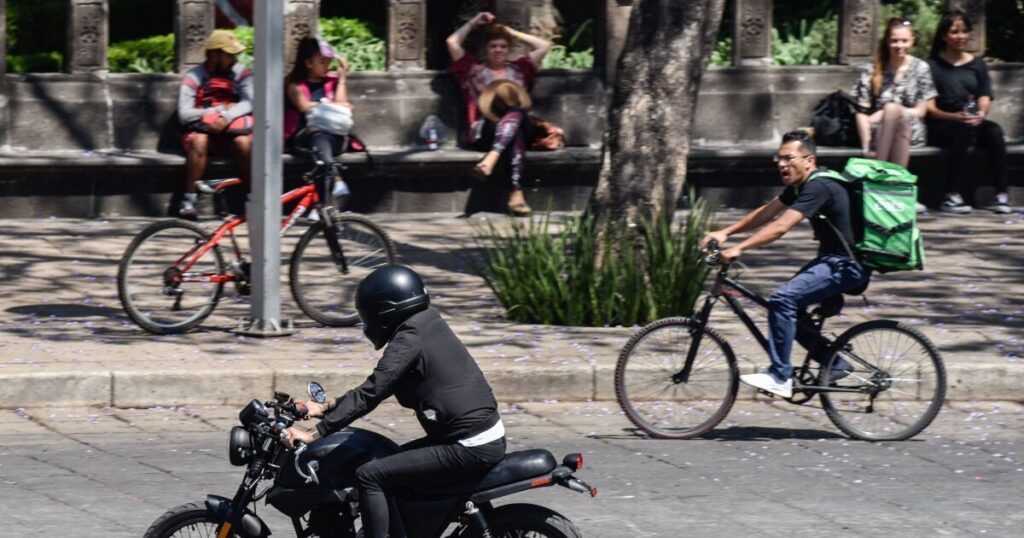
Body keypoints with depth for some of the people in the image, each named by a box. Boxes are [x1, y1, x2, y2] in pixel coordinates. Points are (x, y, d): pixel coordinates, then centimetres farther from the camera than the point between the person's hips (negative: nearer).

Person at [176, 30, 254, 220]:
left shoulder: (241, 74, 5)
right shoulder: (193, 78, -1)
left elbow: (248, 103, -11)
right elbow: (184, 114, -11)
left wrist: (226, 117, -28)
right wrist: (219, 110, -11)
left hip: (232, 130, 1)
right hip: (204, 129, -1)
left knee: (245, 142, -32)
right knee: (198, 140, -35)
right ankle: (188, 201, -33)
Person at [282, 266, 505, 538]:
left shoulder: (410, 339, -13)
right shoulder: (428, 326, 15)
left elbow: (371, 392, -19)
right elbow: (378, 385, 23)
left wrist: (315, 434, -19)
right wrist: (325, 409, 24)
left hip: (469, 450, -10)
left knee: (370, 475, -12)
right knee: (395, 460, 28)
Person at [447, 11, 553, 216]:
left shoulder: (517, 69, 27)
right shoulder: (473, 69, 21)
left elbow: (545, 46, 24)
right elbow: (452, 42, 13)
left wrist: (514, 33, 27)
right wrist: (473, 23, 23)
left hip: (519, 125, 2)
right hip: (482, 131, -2)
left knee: (517, 113, -37)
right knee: (514, 132, -37)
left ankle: (492, 157, -55)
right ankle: (516, 191, -55)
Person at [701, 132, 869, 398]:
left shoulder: (818, 188, -20)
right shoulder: (800, 186, 12)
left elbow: (780, 227, -28)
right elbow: (765, 214, 13)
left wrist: (738, 249, -30)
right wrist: (726, 232, 3)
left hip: (846, 266, -11)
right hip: (831, 259, 11)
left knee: (782, 300, -21)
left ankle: (780, 378, -18)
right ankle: (833, 364, 20)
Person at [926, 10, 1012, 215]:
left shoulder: (976, 65, 18)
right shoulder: (933, 66, 4)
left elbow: (985, 98, 10)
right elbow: (928, 107, -4)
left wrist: (981, 113, -14)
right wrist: (954, 117, -20)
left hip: (973, 123, 4)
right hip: (940, 126, -3)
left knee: (994, 131, -29)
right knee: (962, 129, -36)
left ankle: (1001, 195, -30)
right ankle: (952, 196, -41)